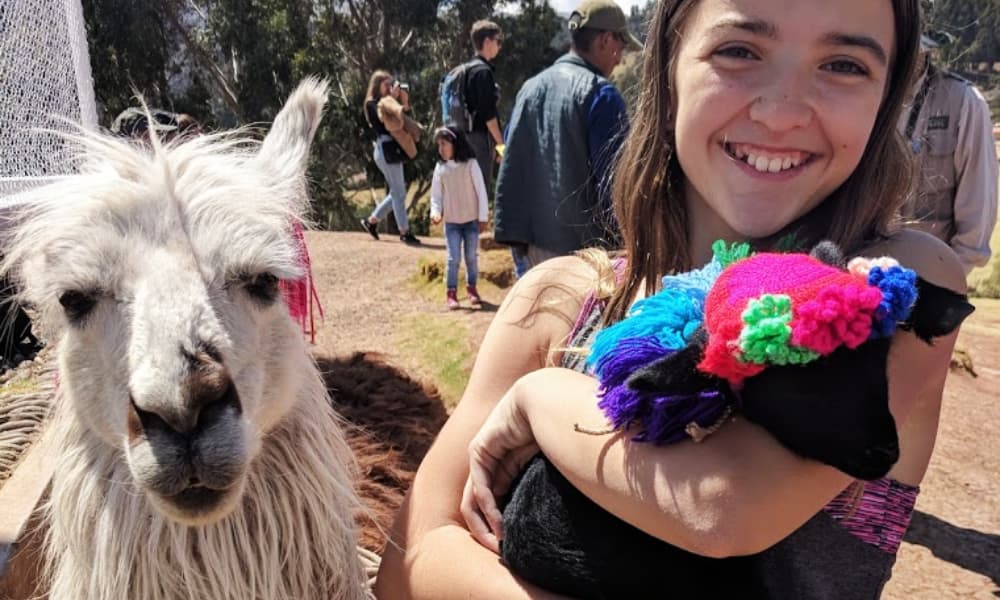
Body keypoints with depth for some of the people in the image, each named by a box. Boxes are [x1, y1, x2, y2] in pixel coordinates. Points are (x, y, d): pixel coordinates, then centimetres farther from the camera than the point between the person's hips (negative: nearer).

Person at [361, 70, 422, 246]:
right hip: (386, 151, -9)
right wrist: (393, 99, -16)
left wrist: (404, 104, -3)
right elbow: (384, 121, -20)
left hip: (393, 151, 9)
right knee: (399, 193, -6)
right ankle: (404, 232, 0)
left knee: (397, 192, 13)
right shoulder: (372, 104, -3)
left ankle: (371, 221, 24)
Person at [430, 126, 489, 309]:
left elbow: (481, 191, -6)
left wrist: (483, 217, -7)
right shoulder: (440, 168, -1)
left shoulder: (470, 164, -8)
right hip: (451, 222, 1)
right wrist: (435, 211, -14)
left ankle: (471, 287, 24)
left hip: (471, 220, -1)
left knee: (472, 257, 7)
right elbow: (436, 194, 4)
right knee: (453, 258, -3)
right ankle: (451, 293, 6)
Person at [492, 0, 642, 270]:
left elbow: (511, 166, 12)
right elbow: (612, 177, -15)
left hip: (538, 241, 7)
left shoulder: (530, 88, 10)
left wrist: (515, 233, 16)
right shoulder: (600, 93, -12)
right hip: (586, 245, -7)